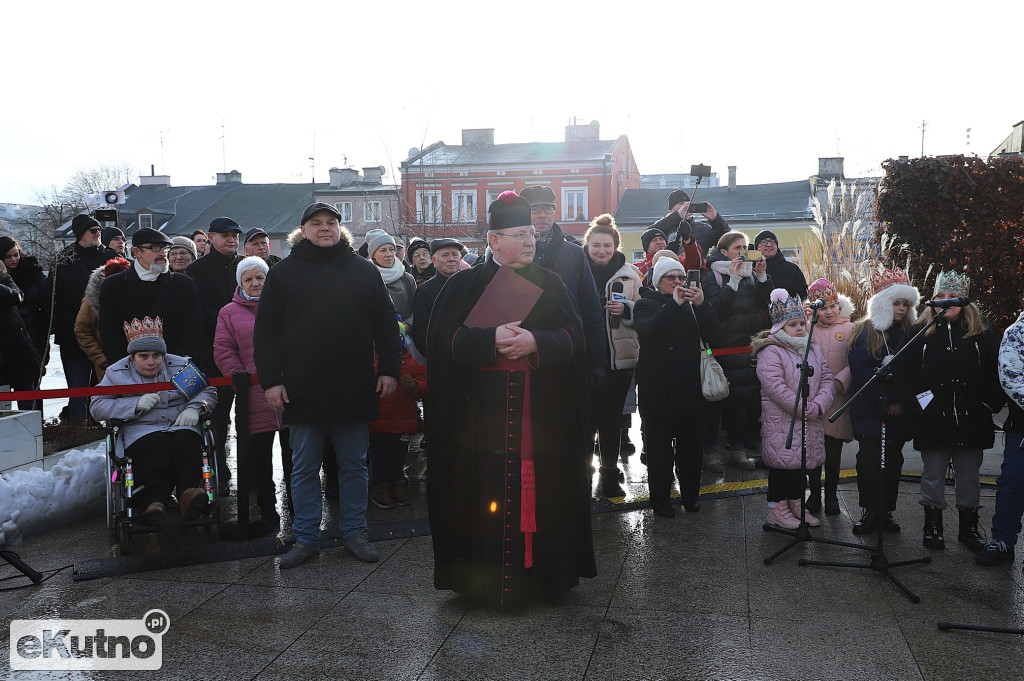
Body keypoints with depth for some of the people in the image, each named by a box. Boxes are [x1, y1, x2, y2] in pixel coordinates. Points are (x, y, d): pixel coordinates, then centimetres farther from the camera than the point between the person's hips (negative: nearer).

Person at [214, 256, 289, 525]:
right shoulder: (229, 313, 12)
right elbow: (223, 352, 6)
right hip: (255, 398, 0)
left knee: (294, 453, 5)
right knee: (258, 456, 3)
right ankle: (267, 507, 16)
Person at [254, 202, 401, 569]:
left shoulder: (364, 271, 8)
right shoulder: (284, 273, 6)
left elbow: (386, 324, 9)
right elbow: (265, 331, 4)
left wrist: (389, 369, 1)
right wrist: (270, 380, -3)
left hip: (354, 389, 1)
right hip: (303, 391, 0)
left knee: (354, 465, 9)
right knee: (304, 468, 8)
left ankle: (354, 532, 23)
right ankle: (306, 539, 20)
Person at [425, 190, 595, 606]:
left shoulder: (550, 285, 10)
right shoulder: (464, 285, 5)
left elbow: (573, 337, 0)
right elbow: (443, 339, -6)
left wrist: (535, 342, -18)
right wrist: (492, 340, -20)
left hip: (540, 416, 2)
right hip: (482, 415, -1)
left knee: (539, 491, 3)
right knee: (486, 492, -1)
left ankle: (544, 570, 19)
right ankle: (486, 578, 12)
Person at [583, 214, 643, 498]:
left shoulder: (629, 274, 5)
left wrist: (626, 309, -9)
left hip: (619, 358, 2)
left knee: (612, 418, 12)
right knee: (587, 417, -1)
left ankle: (610, 476, 26)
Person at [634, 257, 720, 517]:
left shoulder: (691, 306, 12)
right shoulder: (646, 305, 1)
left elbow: (713, 334, -2)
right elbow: (646, 330, -21)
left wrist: (701, 305, -16)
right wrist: (674, 304, -25)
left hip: (689, 387, 4)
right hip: (657, 388, -4)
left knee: (691, 444, 8)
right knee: (659, 446, 1)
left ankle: (691, 494, 24)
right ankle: (660, 500, 13)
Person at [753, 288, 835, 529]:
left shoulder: (813, 351, 13)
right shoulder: (770, 351, -11)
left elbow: (827, 380, 7)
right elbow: (775, 386, -20)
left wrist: (818, 405, -10)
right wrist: (802, 408, -19)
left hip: (810, 420, 7)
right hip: (781, 420, -7)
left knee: (802, 459, 14)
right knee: (782, 460, -2)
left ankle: (796, 504, 28)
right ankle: (777, 509, 9)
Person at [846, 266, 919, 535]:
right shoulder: (864, 331, -1)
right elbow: (861, 371, -9)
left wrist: (902, 402, -9)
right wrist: (883, 401, -14)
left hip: (898, 410, 3)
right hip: (869, 410, -3)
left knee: (893, 460, 9)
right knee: (869, 459, -4)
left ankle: (887, 510, 20)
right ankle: (870, 511, 8)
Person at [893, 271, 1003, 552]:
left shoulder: (982, 334, 4)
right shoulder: (919, 333, 1)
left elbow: (998, 374, 7)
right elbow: (901, 373, 1)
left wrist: (989, 404, -2)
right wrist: (915, 405, -8)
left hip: (971, 422, 1)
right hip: (933, 422, -1)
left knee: (969, 476, 11)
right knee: (933, 476, 8)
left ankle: (969, 527, 25)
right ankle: (932, 526, 21)